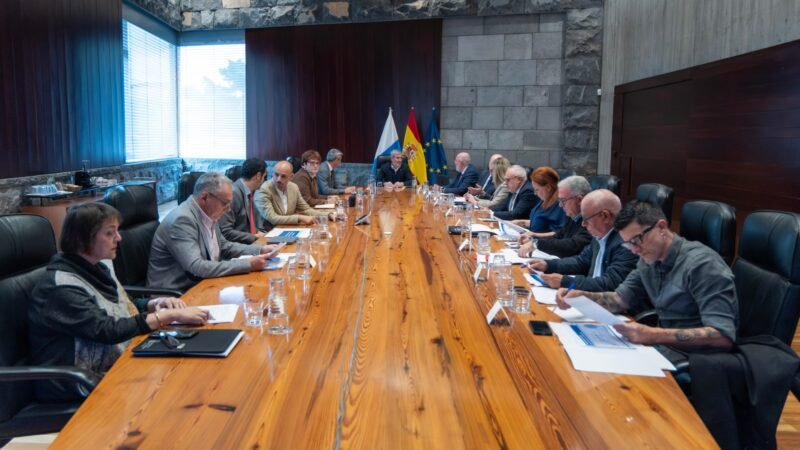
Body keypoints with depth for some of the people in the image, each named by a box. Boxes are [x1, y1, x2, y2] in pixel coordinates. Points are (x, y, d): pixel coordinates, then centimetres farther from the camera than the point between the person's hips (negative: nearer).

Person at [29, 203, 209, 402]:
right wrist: (171, 315, -26)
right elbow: (108, 331, -27)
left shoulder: (98, 267, 5)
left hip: (116, 363, 8)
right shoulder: (63, 286, -20)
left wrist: (156, 303, -4)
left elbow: (124, 309, 17)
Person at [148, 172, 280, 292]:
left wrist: (259, 250, 2)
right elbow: (196, 267, -30)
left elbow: (223, 246, 17)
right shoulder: (182, 220, -22)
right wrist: (248, 264, -28)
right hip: (176, 294, -8)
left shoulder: (209, 214, 2)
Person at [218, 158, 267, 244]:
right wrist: (254, 237, -15)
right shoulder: (232, 193, -17)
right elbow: (226, 232, -20)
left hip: (251, 242, 8)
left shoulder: (249, 193, 8)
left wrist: (258, 233, 2)